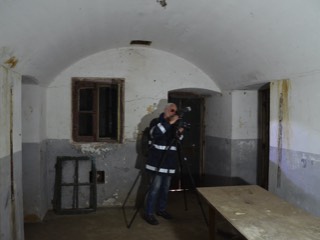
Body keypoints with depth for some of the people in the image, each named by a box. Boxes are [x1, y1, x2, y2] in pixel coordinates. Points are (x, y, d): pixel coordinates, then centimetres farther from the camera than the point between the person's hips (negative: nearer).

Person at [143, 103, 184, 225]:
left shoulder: (174, 125, 15)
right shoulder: (156, 122, -3)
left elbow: (178, 142, 13)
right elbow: (154, 133, -25)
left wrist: (179, 133, -8)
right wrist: (169, 123, -28)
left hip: (169, 162, 6)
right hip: (157, 162, -6)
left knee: (166, 187, 12)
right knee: (155, 187, -8)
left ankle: (161, 209, 27)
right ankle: (149, 213, 1)